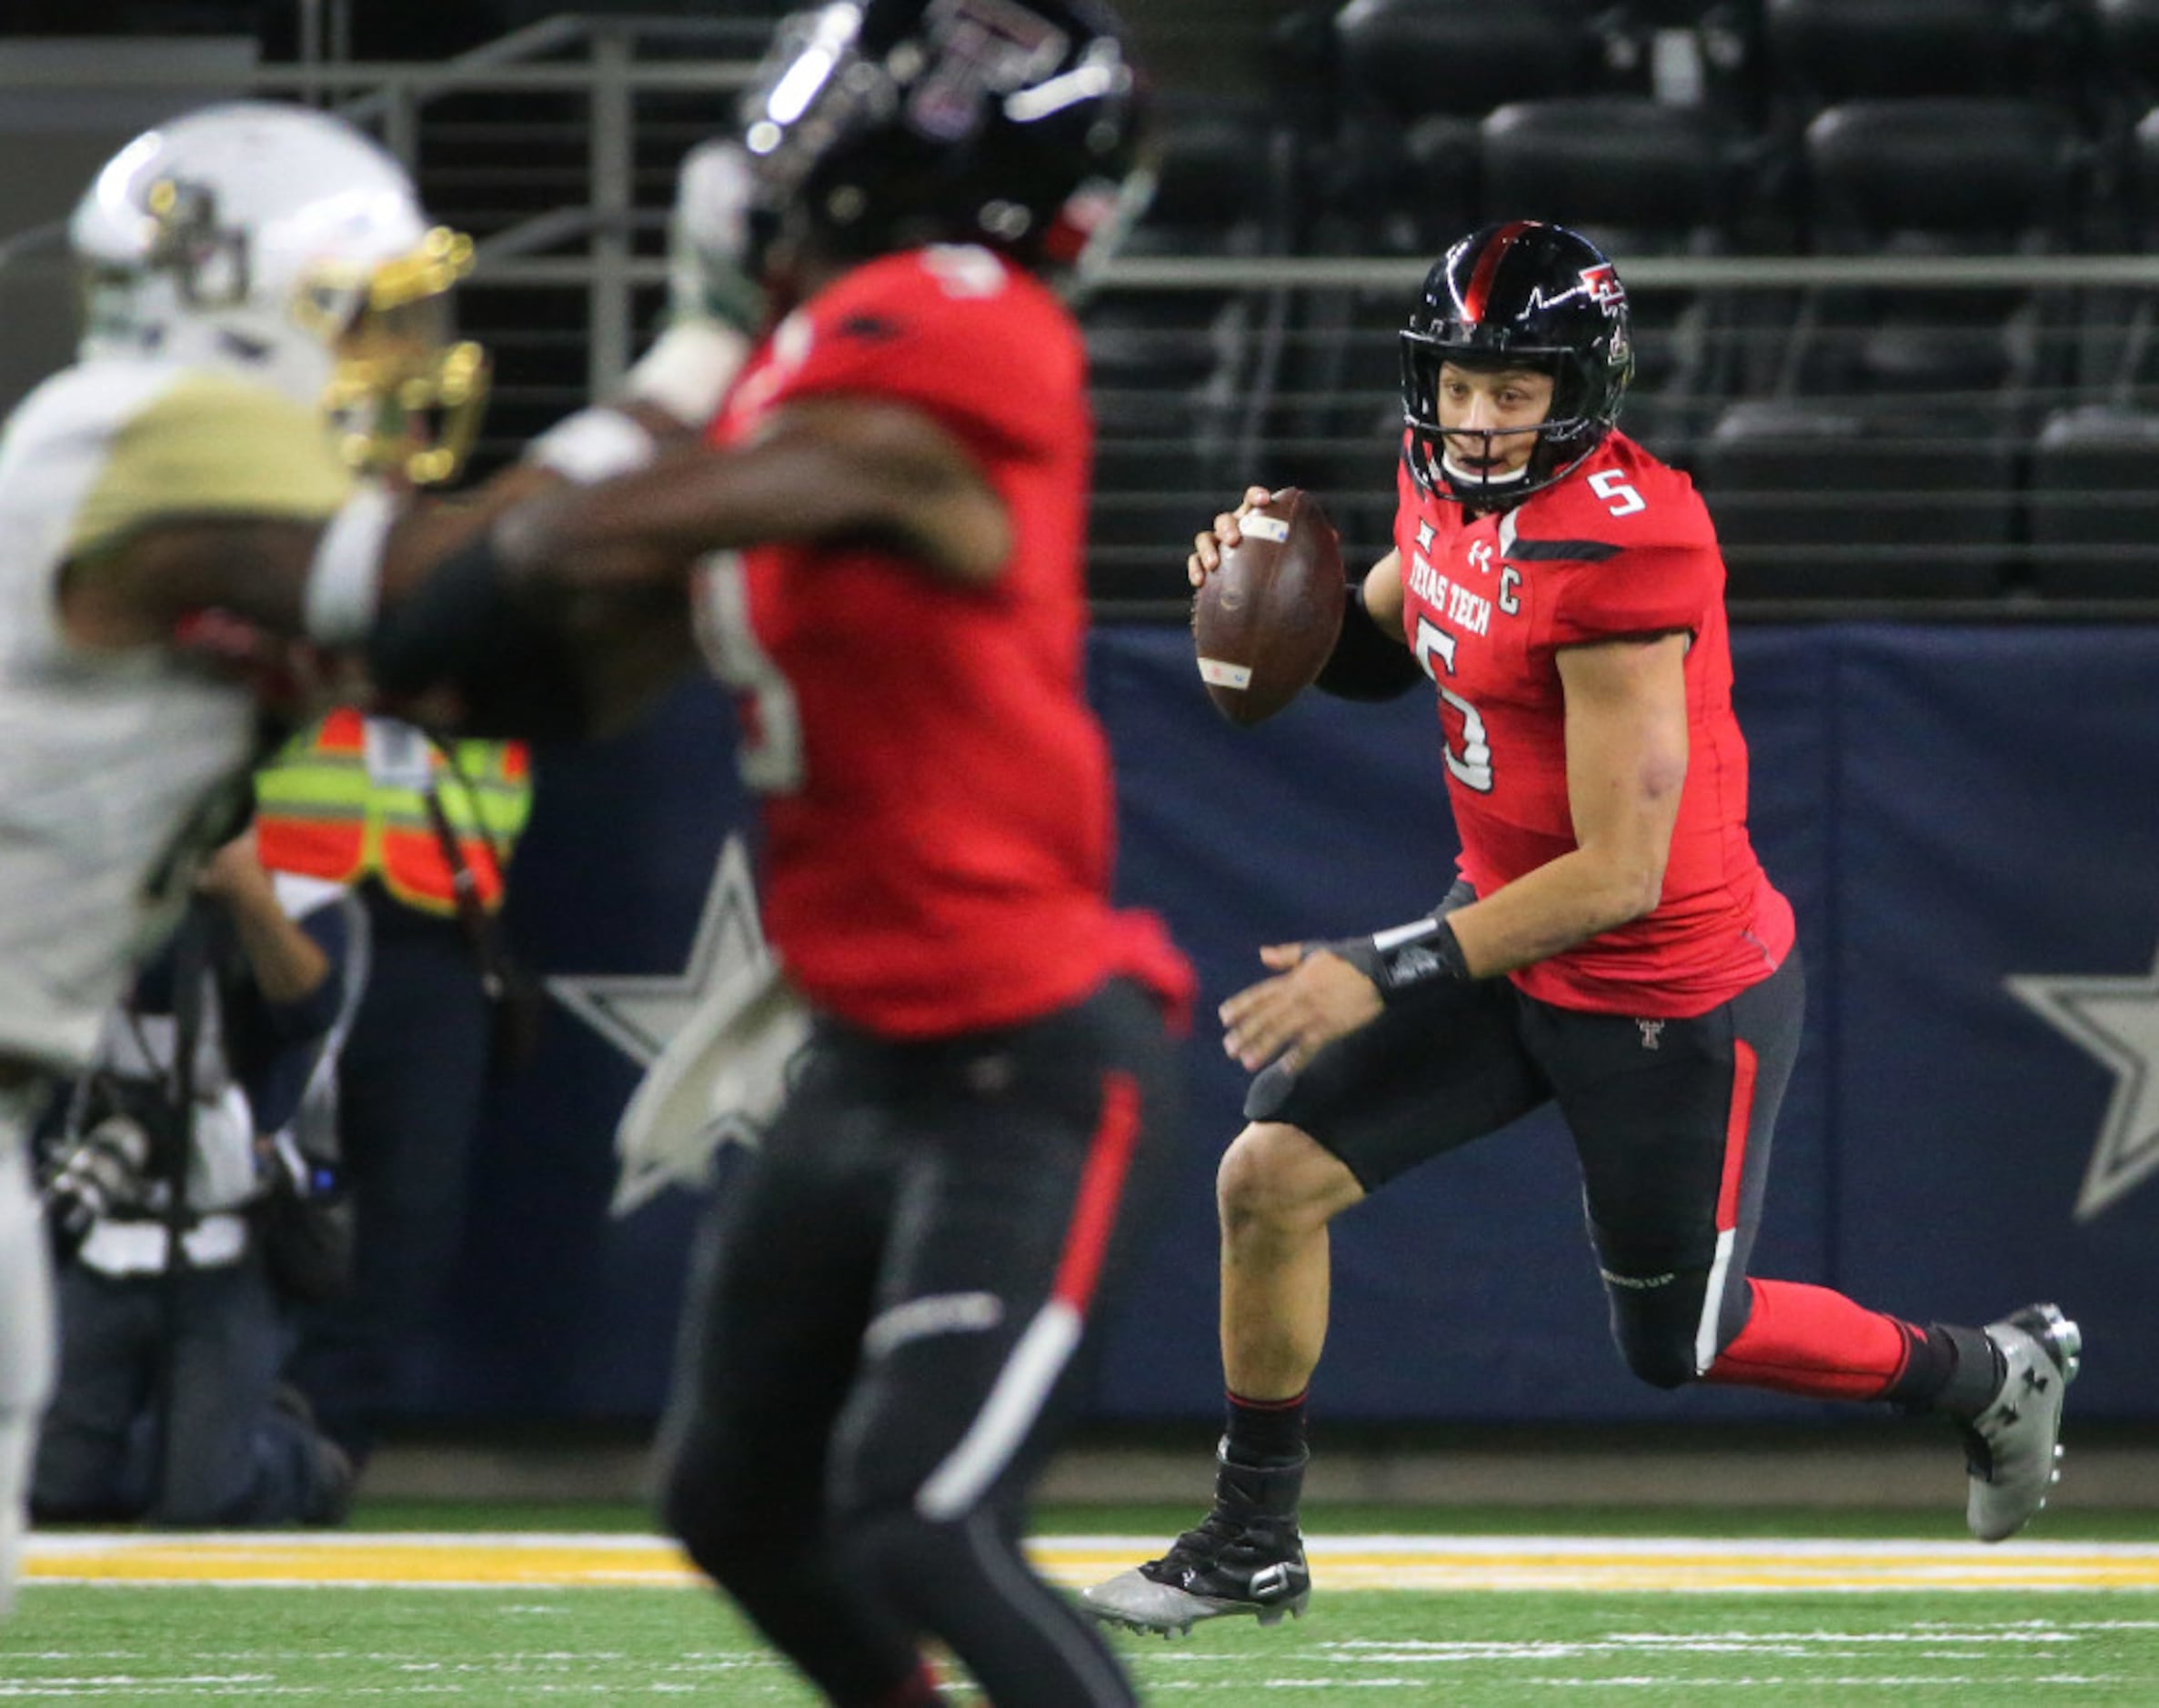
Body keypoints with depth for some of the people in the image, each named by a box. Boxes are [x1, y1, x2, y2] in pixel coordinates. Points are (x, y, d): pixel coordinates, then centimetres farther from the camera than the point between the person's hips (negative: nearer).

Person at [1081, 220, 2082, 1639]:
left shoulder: (1617, 549, -30)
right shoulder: (1447, 481, -3)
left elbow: (1619, 876, -28)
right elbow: (1381, 653, 19)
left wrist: (1390, 974, -28)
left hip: (1680, 1001, -8)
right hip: (1512, 949, 8)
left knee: (1679, 1340, 11)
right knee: (1270, 1175, -3)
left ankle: (1994, 1374, 36)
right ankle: (1252, 1546, 14)